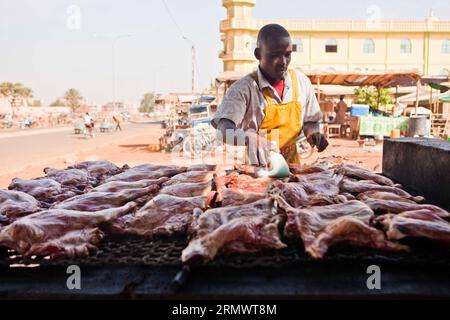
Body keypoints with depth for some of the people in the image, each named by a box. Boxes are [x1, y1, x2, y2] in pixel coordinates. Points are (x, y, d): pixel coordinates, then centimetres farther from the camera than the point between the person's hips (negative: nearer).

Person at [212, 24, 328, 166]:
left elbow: (310, 121, 18)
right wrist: (249, 139, -40)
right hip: (254, 169, -3)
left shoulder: (301, 82, 4)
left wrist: (313, 133, -4)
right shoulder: (243, 88, -10)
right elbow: (224, 129, -22)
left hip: (291, 165, 4)